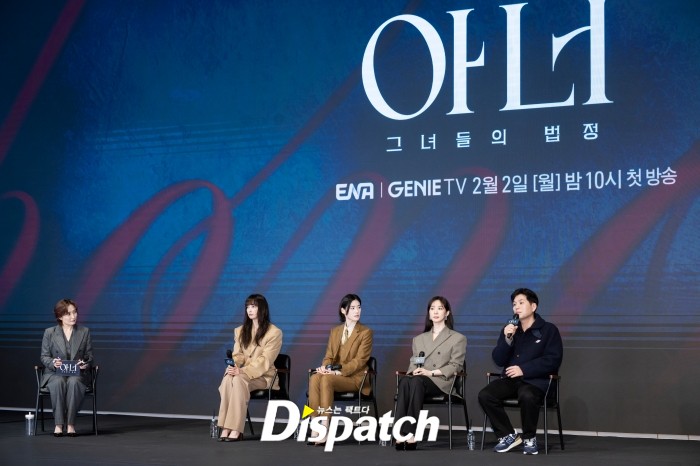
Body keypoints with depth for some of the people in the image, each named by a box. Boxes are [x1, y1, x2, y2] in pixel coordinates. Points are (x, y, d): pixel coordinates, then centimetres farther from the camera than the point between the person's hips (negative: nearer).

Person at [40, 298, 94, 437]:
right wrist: (53, 362, -17)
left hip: (77, 374, 0)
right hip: (54, 373, 0)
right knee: (59, 383, -37)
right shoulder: (49, 332, 7)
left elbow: (89, 356, 10)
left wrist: (85, 364, -13)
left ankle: (70, 424, -34)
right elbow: (44, 357, 6)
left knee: (73, 382, -36)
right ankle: (58, 424, -34)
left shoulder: (85, 332, 11)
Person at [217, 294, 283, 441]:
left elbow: (264, 361, -11)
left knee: (238, 380, -36)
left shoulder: (274, 332, -2)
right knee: (228, 378, -32)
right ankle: (225, 428, -39)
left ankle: (236, 430, -42)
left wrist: (243, 371, -24)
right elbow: (238, 355, 10)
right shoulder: (240, 331, 17)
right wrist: (232, 366, -15)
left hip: (263, 377, -4)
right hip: (242, 374, 4)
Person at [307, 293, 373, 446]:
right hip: (334, 375, 4)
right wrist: (325, 367, -13)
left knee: (326, 380, -34)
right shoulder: (335, 331, 18)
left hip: (355, 378, -4)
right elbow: (329, 356, 12)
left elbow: (359, 360, -9)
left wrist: (338, 371, -21)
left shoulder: (365, 332, 1)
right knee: (314, 378, -30)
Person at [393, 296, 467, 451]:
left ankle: (410, 432, -46)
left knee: (416, 381, -39)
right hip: (419, 379, 3)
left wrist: (431, 372, -13)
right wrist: (414, 371, -7)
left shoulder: (458, 338, 13)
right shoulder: (419, 339, 27)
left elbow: (455, 366, 1)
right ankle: (400, 432, -48)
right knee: (405, 381, -36)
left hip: (441, 382, -3)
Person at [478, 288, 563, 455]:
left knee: (527, 396, -39)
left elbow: (553, 360, -9)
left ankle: (529, 439, -13)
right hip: (510, 379, 5)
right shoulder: (509, 329, 13)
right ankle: (508, 435, -5)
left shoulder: (548, 329, 1)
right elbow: (499, 360, 7)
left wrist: (524, 370, -15)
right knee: (485, 395, -23)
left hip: (535, 380, -5)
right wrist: (507, 339, -12)